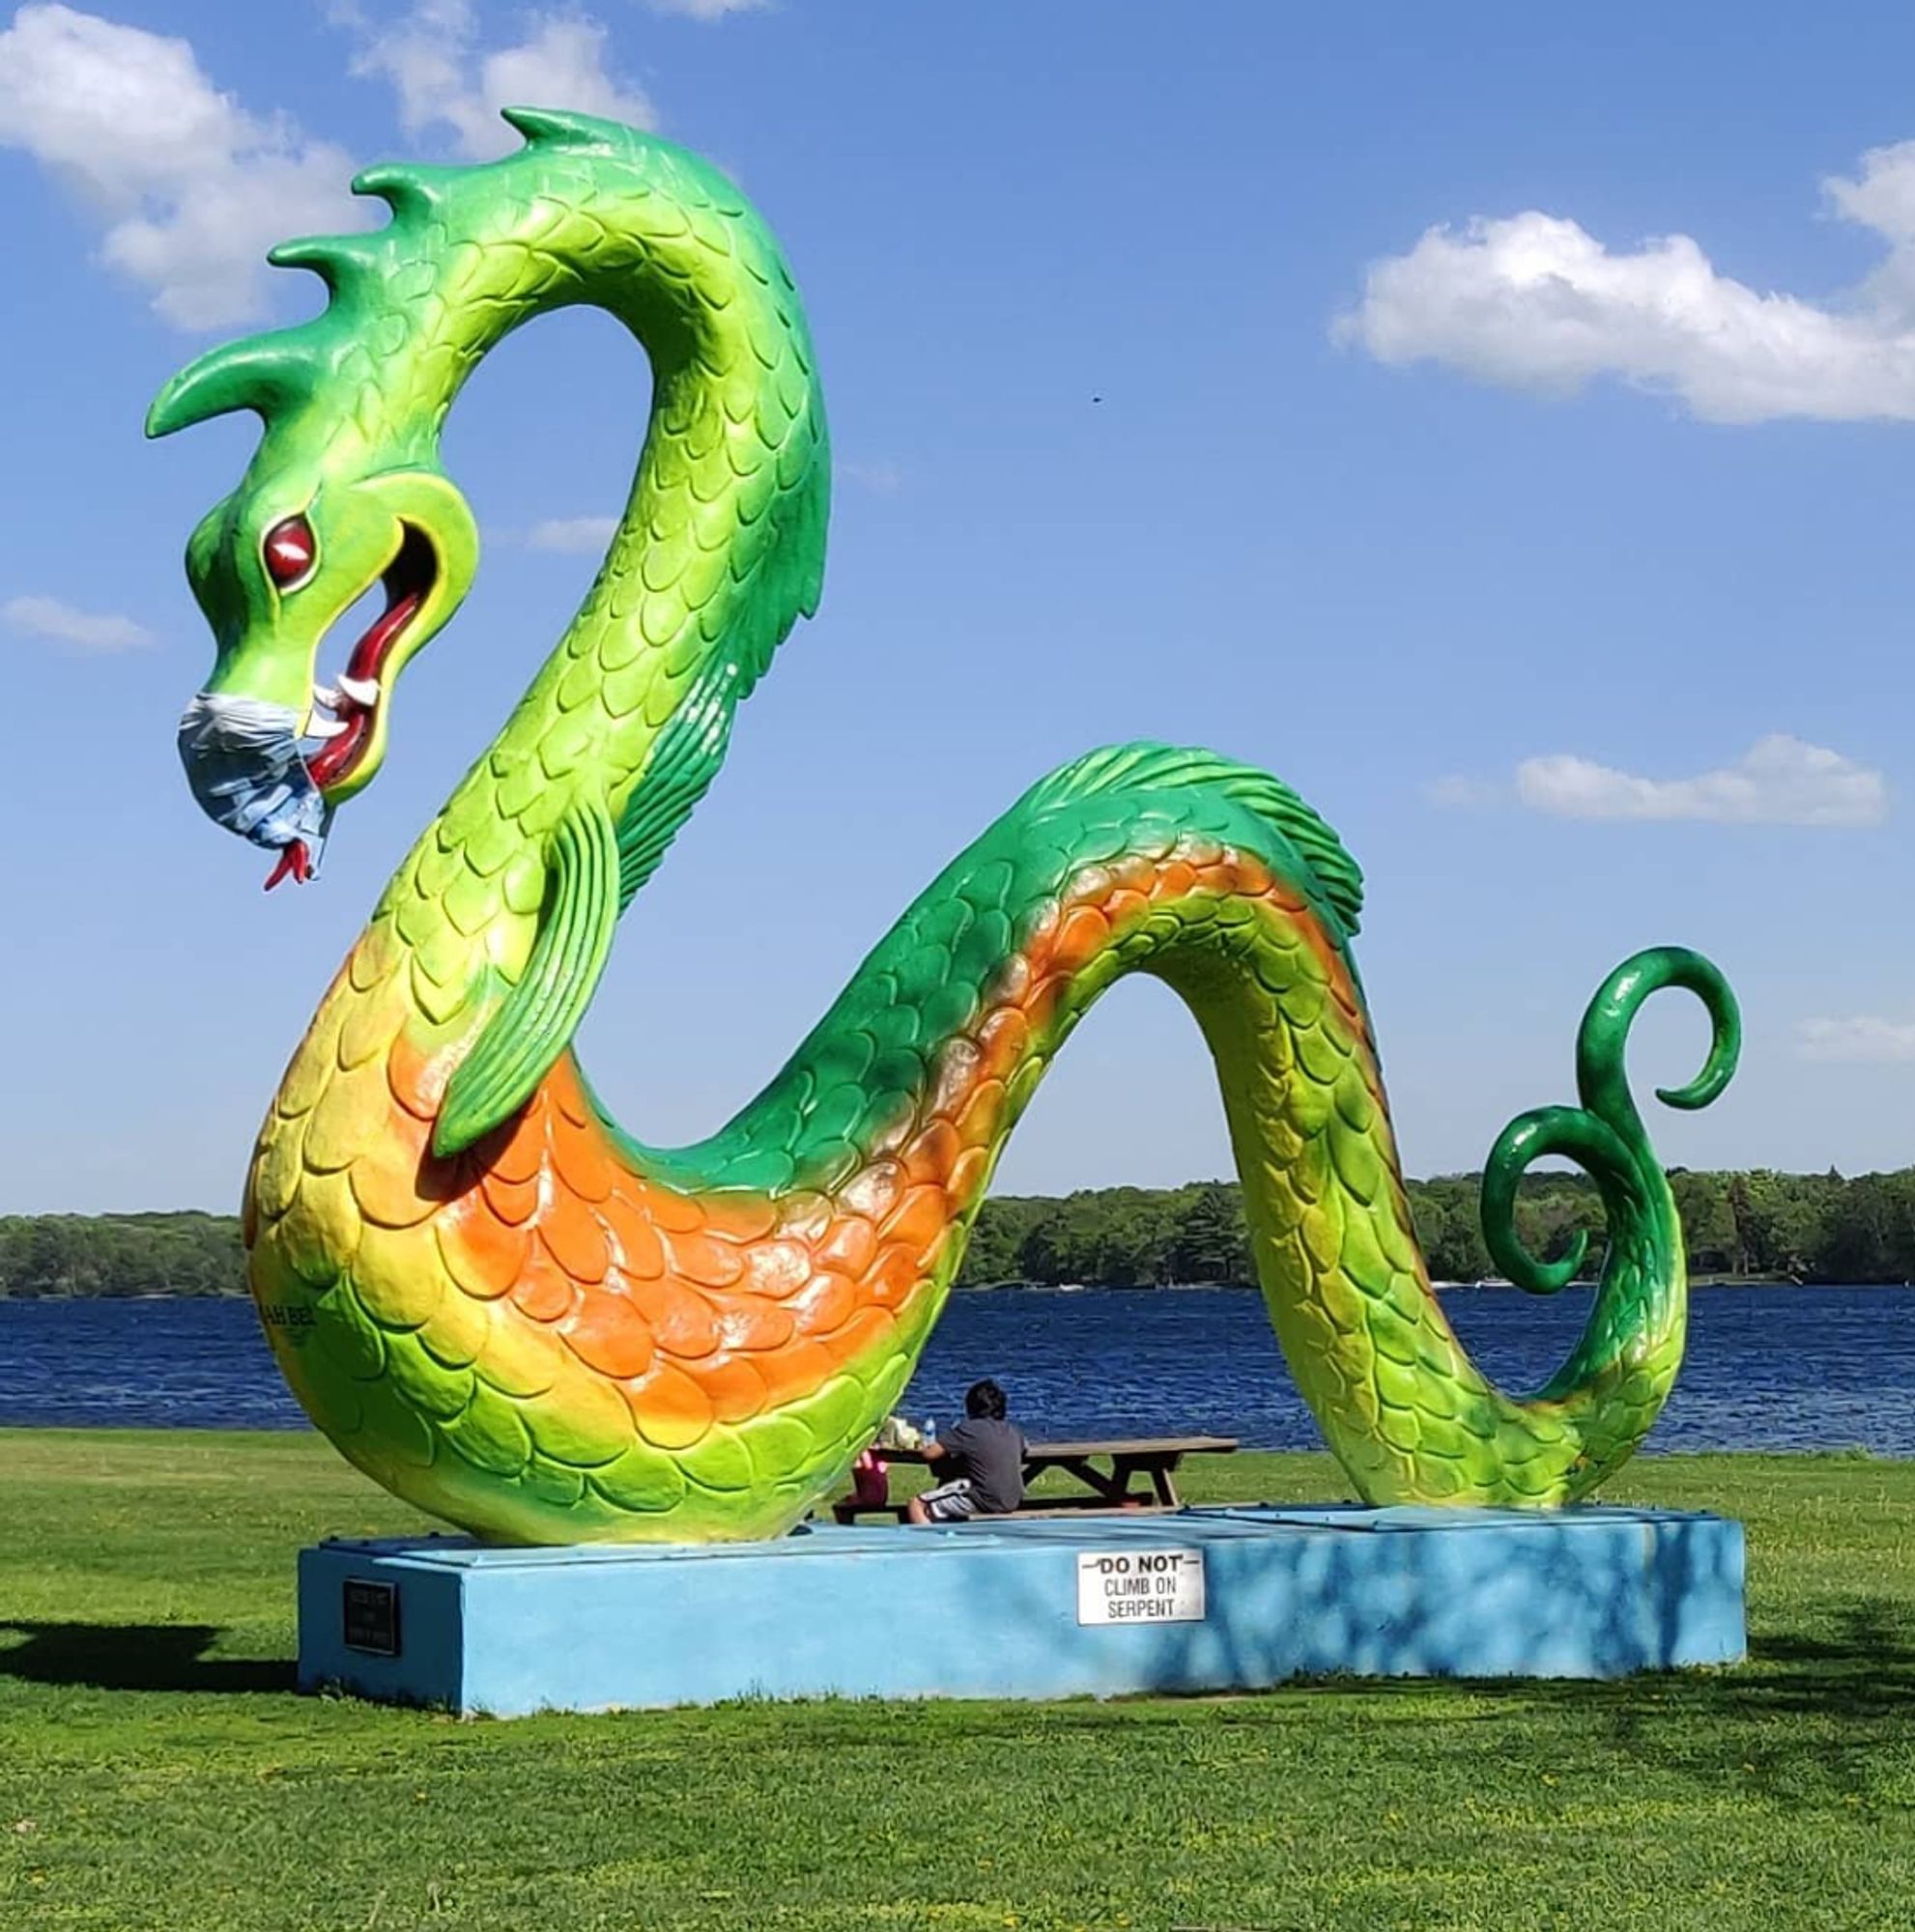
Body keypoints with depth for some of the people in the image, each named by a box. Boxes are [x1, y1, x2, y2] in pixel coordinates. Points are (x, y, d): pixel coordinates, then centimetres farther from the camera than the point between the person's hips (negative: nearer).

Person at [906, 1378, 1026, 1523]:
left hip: (984, 1500, -7)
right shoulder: (1015, 1432, 7)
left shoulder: (969, 1429, -9)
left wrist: (928, 1446, 16)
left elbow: (930, 1453, -10)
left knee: (916, 1505, 1)